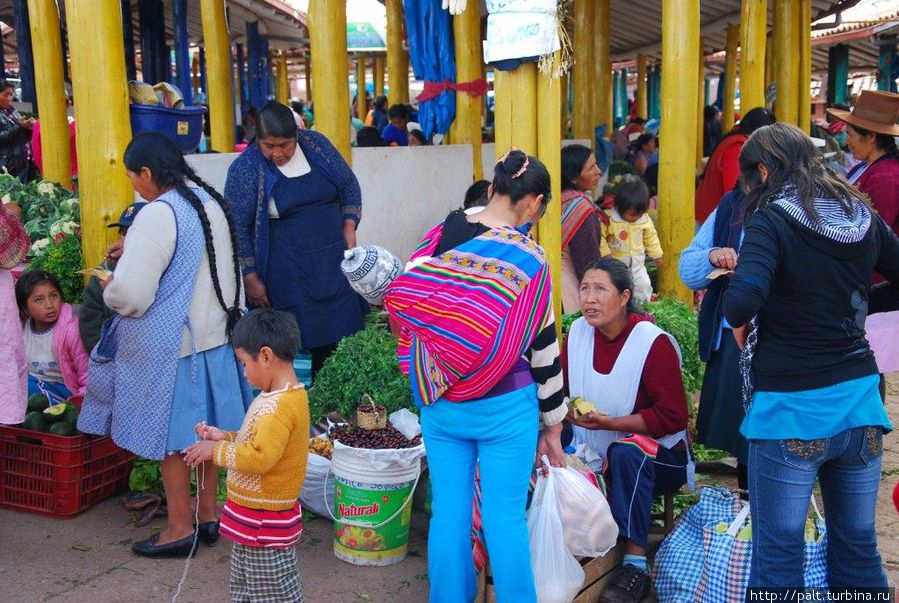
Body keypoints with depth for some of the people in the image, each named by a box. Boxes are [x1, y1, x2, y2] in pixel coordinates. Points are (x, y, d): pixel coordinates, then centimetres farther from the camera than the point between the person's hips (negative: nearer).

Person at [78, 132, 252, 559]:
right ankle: (208, 515, 30)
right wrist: (135, 249, 20)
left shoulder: (158, 215, -21)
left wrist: (108, 287, -1)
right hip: (214, 334, 8)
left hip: (170, 345, -8)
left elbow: (130, 295, -23)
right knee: (205, 428, 18)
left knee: (170, 435, 6)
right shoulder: (210, 201, 5)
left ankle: (180, 529, 18)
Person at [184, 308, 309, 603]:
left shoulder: (280, 406, -27)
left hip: (264, 524, -10)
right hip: (253, 518, 10)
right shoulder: (283, 396, 6)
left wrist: (216, 451, -21)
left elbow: (260, 457, -34)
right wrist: (225, 437, 7)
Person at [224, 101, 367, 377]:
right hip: (287, 275, -4)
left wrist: (349, 229, 1)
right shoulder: (245, 168, -9)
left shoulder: (317, 144, 2)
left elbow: (349, 187, 13)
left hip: (334, 263, 4)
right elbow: (237, 227, -6)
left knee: (340, 337, 6)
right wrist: (250, 278, -7)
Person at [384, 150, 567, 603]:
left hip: (440, 404, 4)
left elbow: (402, 301, 5)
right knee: (505, 520, 5)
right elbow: (542, 347, -5)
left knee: (448, 514, 12)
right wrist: (552, 426, 5)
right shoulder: (528, 257, -10)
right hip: (505, 408, -3)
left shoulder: (438, 238, -1)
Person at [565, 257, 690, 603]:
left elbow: (673, 417, -20)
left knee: (626, 452, -36)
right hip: (594, 456, 5)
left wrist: (607, 423, -26)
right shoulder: (578, 332, -1)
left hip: (658, 457, -4)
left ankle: (636, 565, -27)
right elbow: (561, 391, 4)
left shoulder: (655, 343, -17)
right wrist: (569, 413, -19)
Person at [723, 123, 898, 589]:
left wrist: (737, 318, -7)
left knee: (778, 555, 4)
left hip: (793, 409, -6)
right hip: (860, 400, 6)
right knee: (859, 548, 18)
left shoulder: (771, 220, -13)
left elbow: (743, 299, -28)